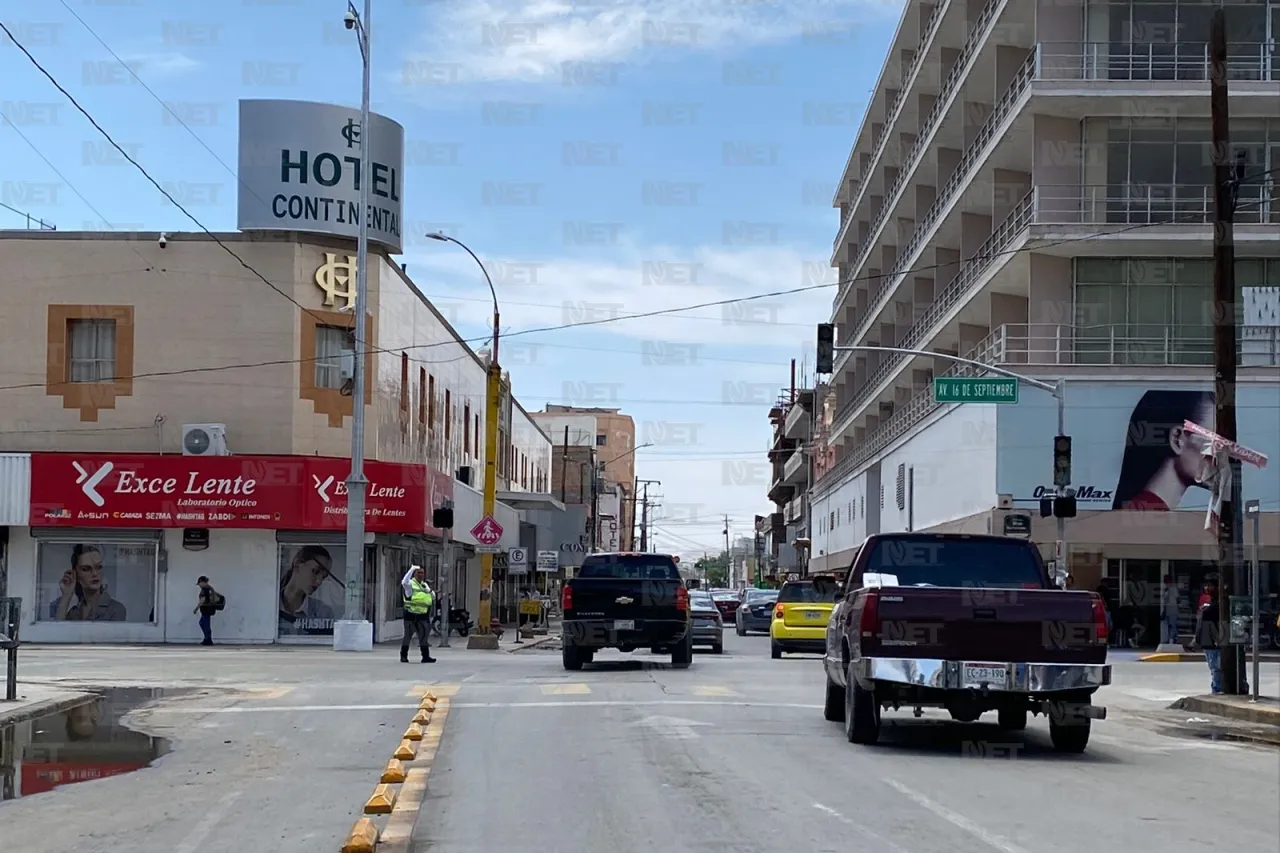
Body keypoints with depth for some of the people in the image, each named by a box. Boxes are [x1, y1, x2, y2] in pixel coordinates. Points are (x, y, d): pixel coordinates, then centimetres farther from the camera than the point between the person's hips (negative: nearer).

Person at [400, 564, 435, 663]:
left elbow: (433, 597, 21)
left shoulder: (424, 585, 17)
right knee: (408, 636, 0)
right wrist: (411, 569, -27)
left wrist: (430, 591, -3)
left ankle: (426, 656, 9)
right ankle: (403, 656, 9)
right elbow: (404, 582, -29)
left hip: (422, 615, 6)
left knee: (424, 636, 6)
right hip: (411, 615, -6)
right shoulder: (410, 584, -5)